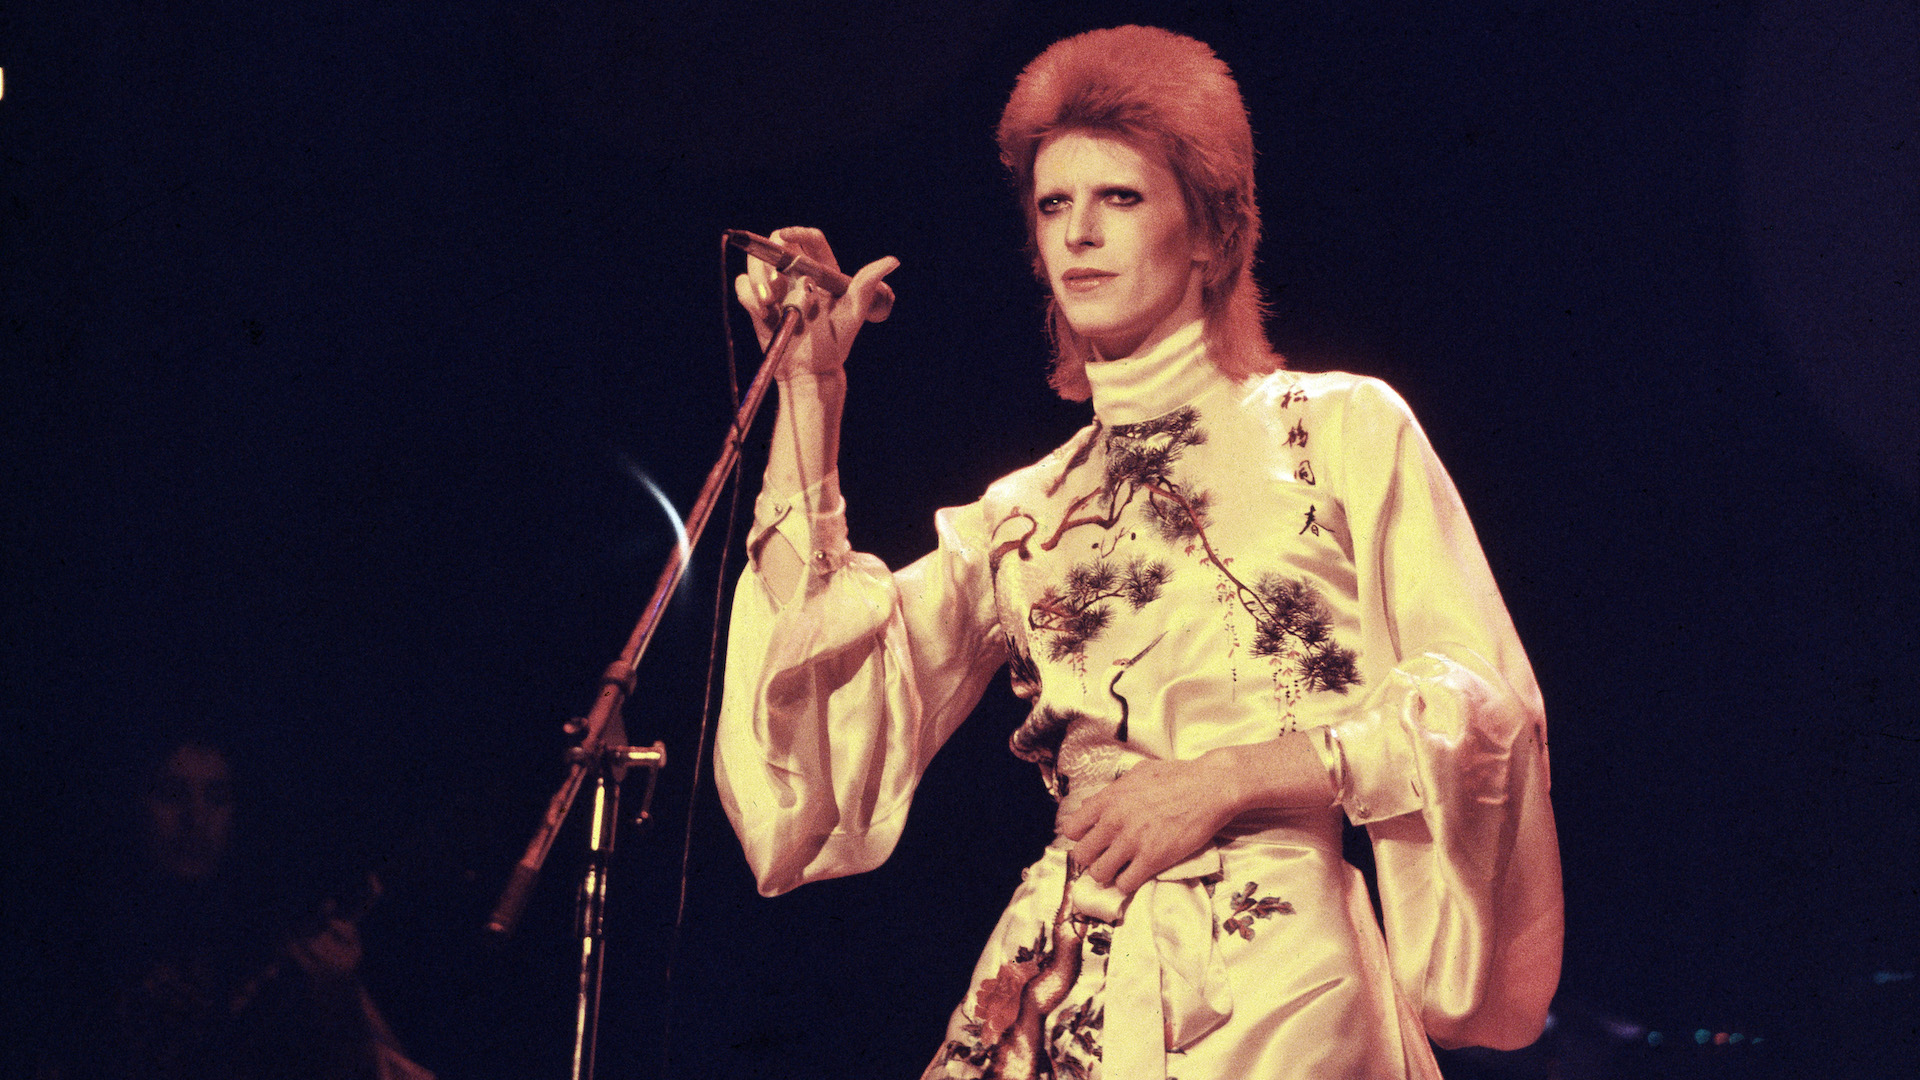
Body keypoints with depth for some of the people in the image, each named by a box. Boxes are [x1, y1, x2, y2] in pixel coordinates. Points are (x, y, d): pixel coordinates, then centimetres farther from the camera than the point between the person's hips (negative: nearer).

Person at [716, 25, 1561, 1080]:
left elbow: (1483, 705, -1)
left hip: (1273, 988, -3)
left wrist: (1226, 778, -10)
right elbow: (830, 670, 4)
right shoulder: (1023, 509, 17)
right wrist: (808, 393, 6)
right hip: (1057, 989, 3)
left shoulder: (1340, 429, 6)